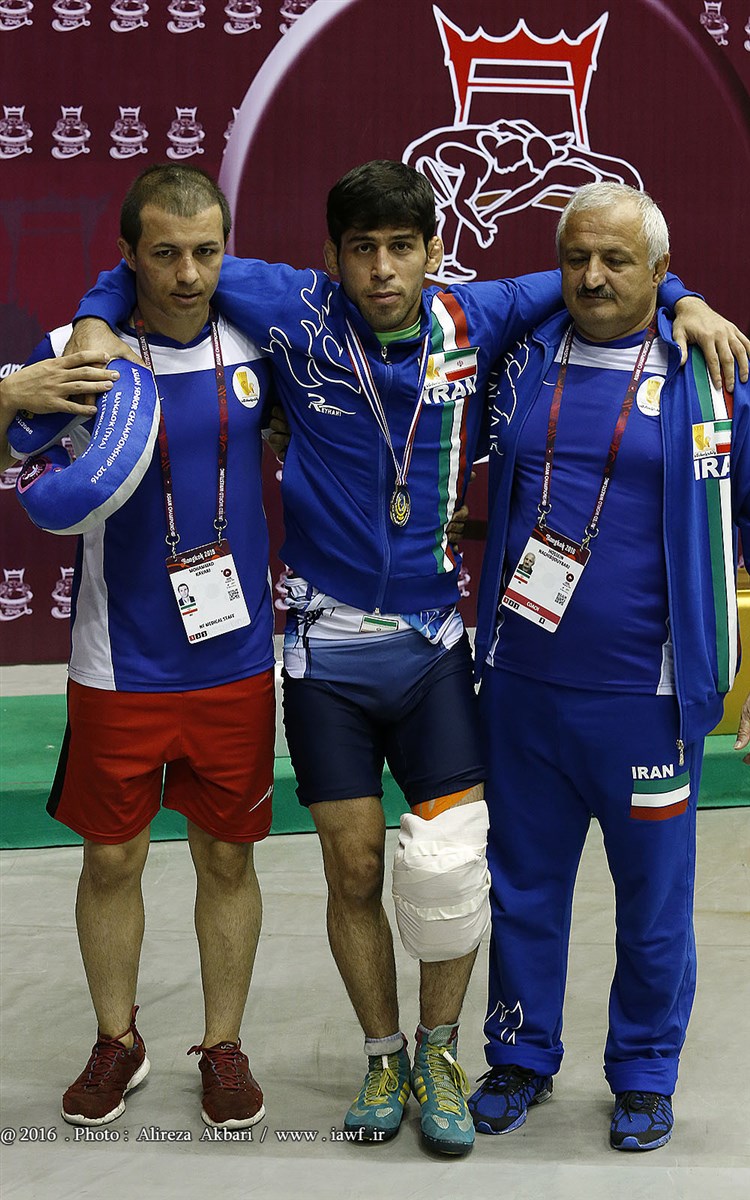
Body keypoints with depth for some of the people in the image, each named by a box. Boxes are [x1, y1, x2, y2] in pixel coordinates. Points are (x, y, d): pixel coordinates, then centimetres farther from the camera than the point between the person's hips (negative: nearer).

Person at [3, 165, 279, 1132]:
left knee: (227, 859, 11)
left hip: (235, 660, 2)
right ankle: (117, 1041, 30)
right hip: (120, 666, -2)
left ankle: (223, 1045, 28)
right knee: (111, 860, 10)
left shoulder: (253, 348, 1)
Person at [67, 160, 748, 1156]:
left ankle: (440, 1051, 22)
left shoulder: (475, 321, -3)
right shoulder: (297, 314, -6)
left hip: (435, 642, 1)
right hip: (327, 645, 0)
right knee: (353, 870, 8)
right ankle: (384, 1055, 30)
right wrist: (95, 324, -11)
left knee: (452, 867, -3)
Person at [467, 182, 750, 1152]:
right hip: (520, 686, 3)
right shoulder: (523, 364, 6)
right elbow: (490, 503, 19)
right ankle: (521, 1057, 31)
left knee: (654, 899, 9)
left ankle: (644, 1073, 28)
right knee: (523, 889, 14)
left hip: (645, 695, -3)